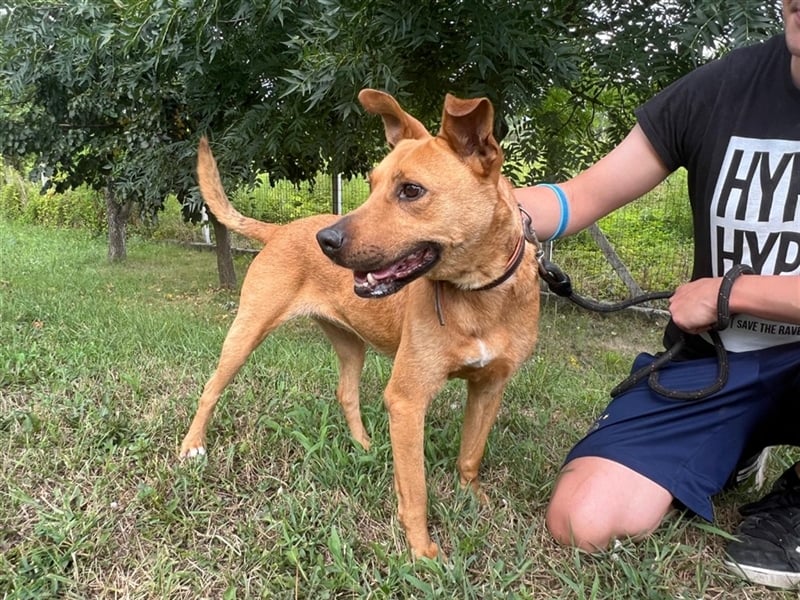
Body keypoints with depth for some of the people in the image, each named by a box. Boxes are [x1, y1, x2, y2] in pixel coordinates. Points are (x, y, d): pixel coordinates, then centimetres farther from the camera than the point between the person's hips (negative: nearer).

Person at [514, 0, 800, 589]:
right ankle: (732, 450, 15)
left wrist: (726, 291, -14)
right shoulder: (718, 90, -7)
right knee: (582, 522, -14)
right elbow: (582, 198, -6)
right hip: (713, 359, 2)